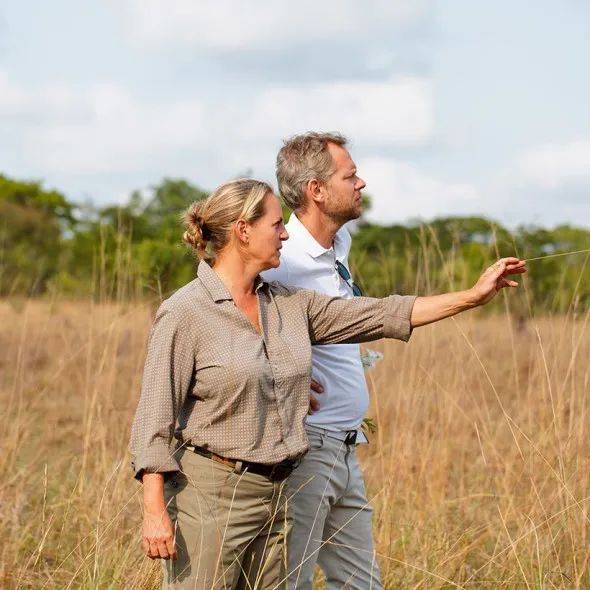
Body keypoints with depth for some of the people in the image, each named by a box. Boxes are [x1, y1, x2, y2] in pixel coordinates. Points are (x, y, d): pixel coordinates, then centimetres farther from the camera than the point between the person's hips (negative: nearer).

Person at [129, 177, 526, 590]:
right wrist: (154, 510, -17)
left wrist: (474, 295, 10)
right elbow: (155, 416, -11)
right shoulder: (185, 314, -10)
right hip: (210, 494, -7)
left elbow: (380, 315, 12)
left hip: (274, 494, 7)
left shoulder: (290, 304, 10)